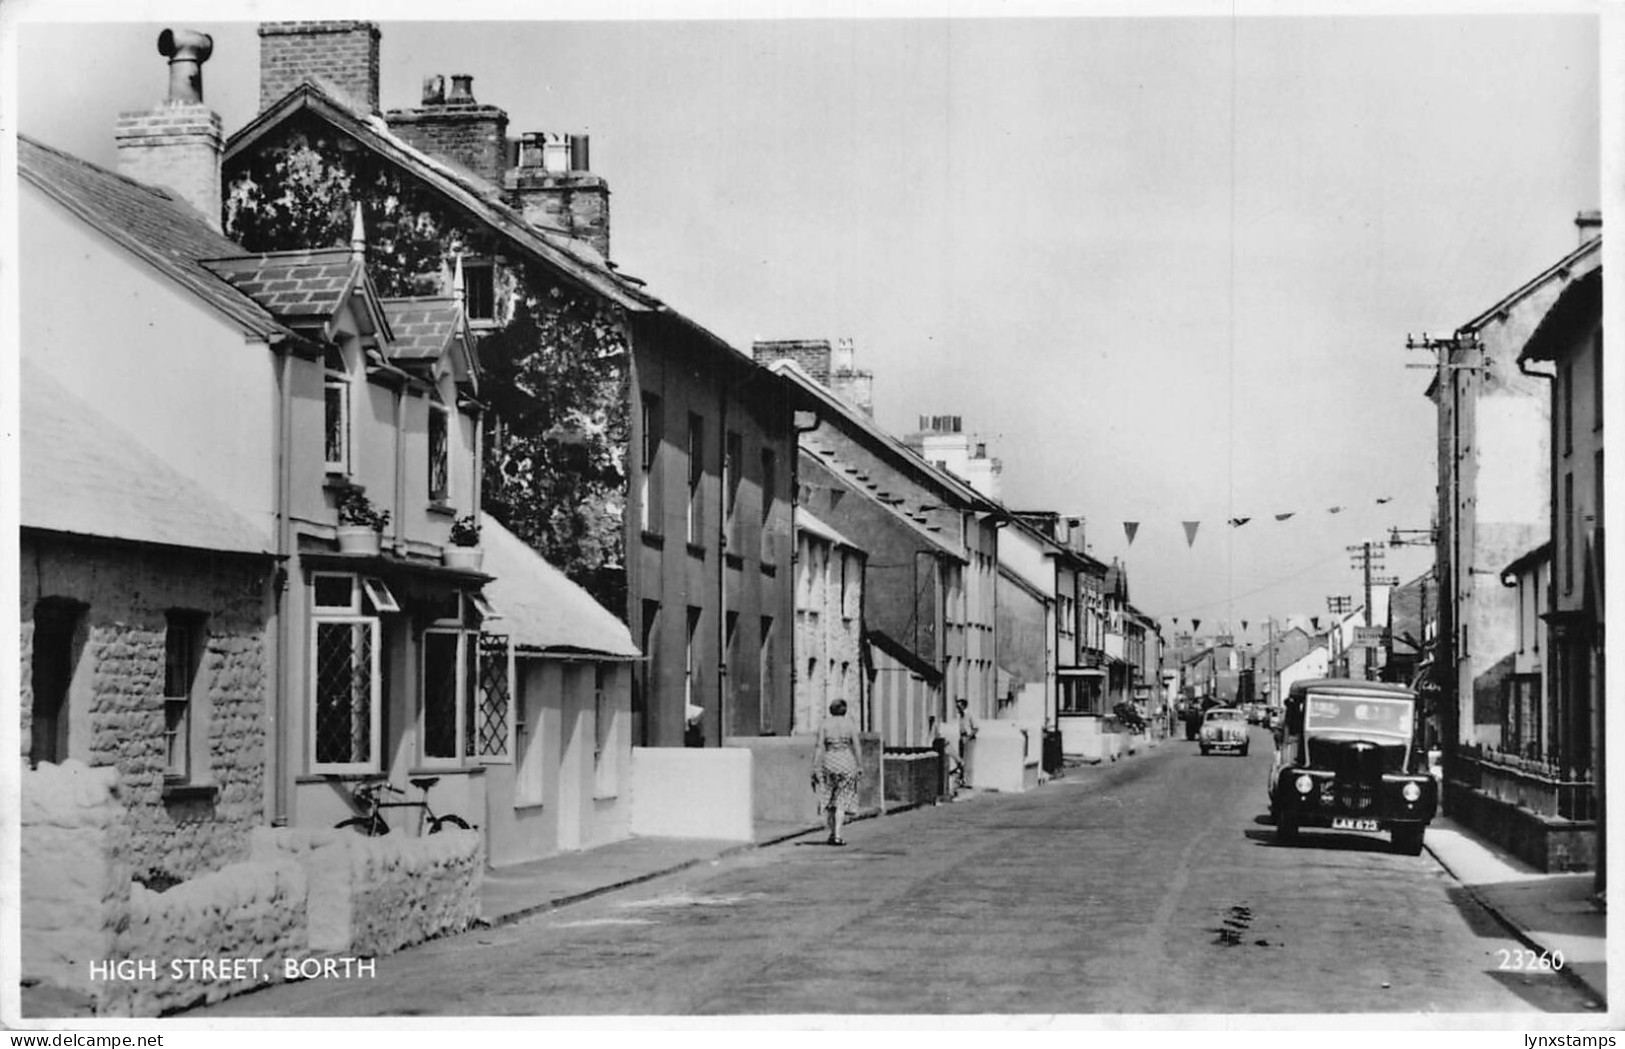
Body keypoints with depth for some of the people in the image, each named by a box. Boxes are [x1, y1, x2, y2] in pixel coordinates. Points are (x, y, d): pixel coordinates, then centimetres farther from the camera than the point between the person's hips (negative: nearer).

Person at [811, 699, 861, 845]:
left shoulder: (823, 724, 3)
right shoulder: (850, 723, 2)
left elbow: (819, 746, -3)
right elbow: (856, 745, -3)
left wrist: (815, 767, -2)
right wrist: (859, 766, 1)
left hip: (828, 762, 1)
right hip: (846, 762, -1)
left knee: (828, 799, 16)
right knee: (842, 800, 2)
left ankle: (832, 832, 18)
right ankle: (837, 835, -7)